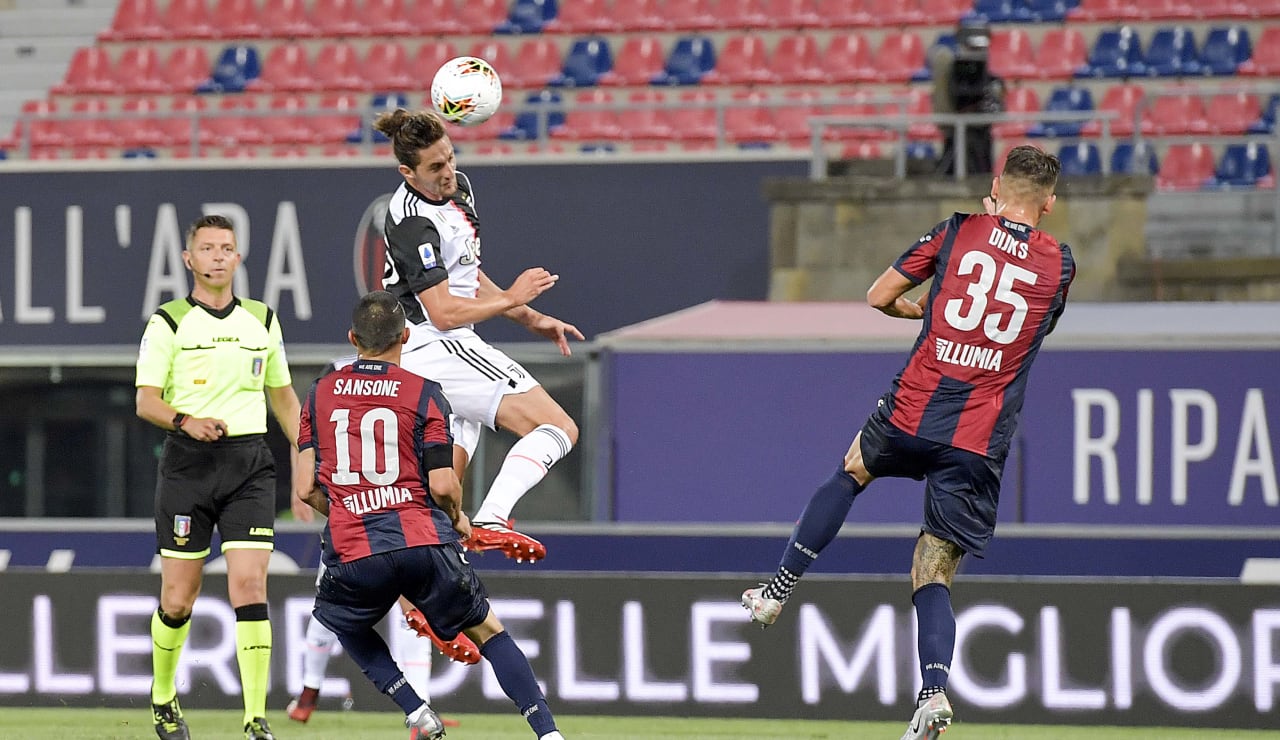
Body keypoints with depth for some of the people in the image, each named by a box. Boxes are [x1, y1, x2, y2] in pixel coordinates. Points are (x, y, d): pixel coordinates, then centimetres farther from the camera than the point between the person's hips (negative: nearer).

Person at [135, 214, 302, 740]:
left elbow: (283, 395, 22)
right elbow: (146, 401, -5)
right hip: (187, 461, -2)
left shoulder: (263, 321, 12)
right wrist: (186, 420, -24)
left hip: (250, 464, 2)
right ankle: (163, 696, 27)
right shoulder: (168, 323, 0)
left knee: (249, 586, -12)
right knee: (178, 598, 1)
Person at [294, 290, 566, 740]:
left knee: (340, 622, 30)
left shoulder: (320, 395, 11)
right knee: (486, 630, 16)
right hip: (424, 541, -1)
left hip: (353, 551, 1)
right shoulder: (424, 394, 2)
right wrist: (458, 519, 17)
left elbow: (306, 489, 8)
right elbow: (442, 484, -4)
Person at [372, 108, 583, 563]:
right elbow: (444, 313, -21)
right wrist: (512, 298, -9)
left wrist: (532, 320, 18)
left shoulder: (458, 187, 12)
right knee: (558, 429, -18)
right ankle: (491, 522, -34)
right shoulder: (413, 222, -18)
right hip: (438, 349, -10)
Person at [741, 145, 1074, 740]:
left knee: (853, 469, 33)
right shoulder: (1059, 263, 5)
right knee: (933, 574, 5)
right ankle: (934, 690, -18)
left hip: (912, 416, 0)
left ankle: (777, 592, 35)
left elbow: (879, 297, 6)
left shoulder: (959, 231, 1)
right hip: (980, 444, 0)